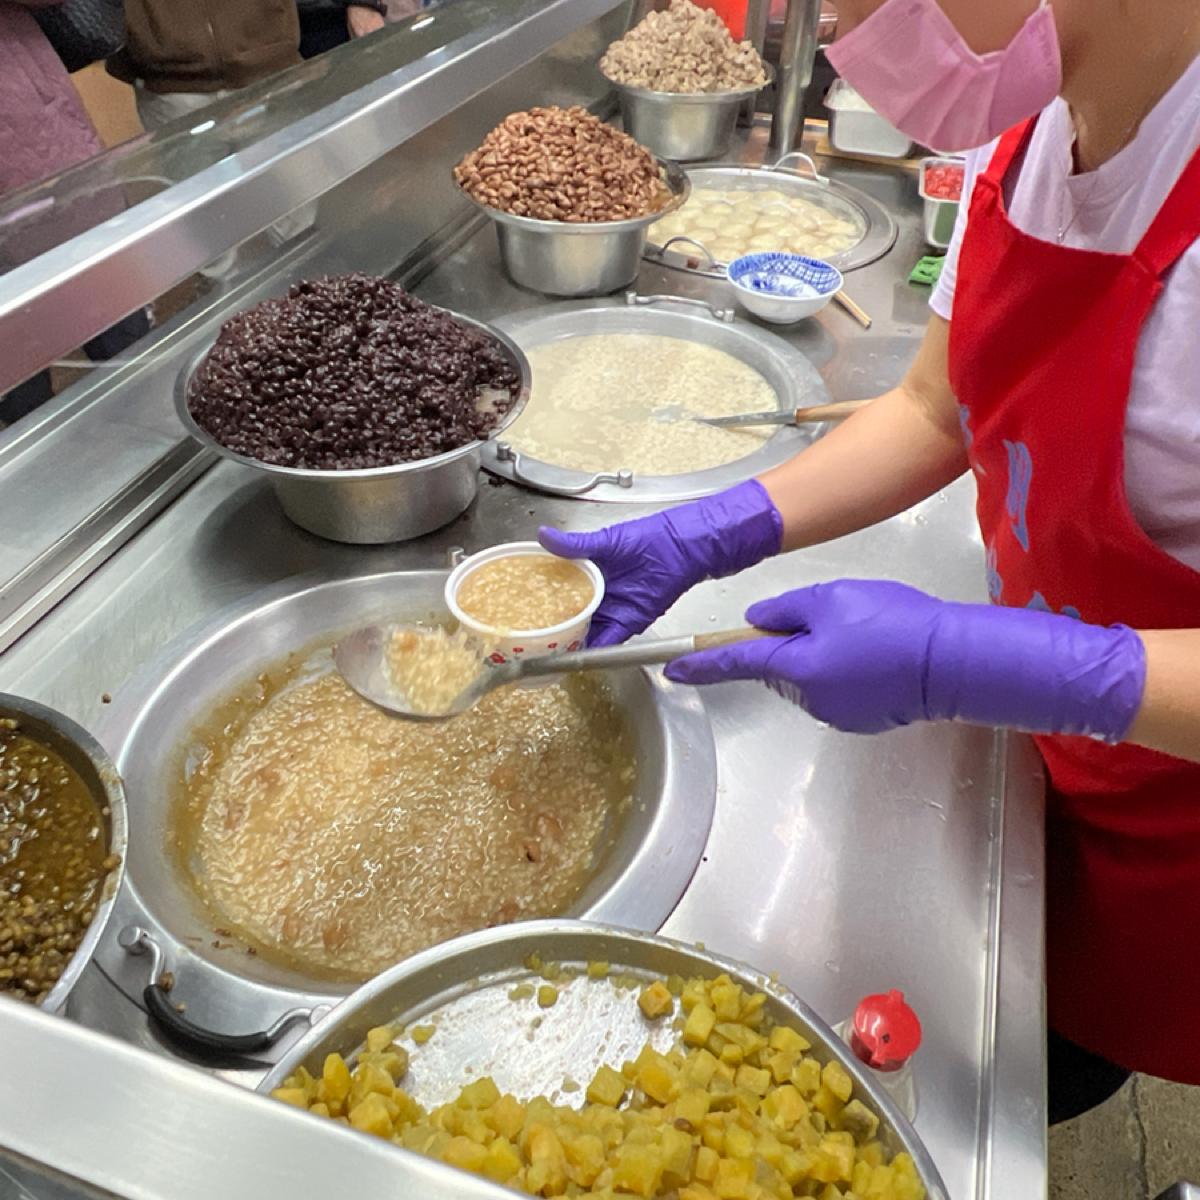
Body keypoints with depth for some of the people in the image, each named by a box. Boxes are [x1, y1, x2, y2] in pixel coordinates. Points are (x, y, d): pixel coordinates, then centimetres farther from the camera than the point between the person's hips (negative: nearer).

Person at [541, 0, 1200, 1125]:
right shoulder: (1025, 148, -11)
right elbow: (933, 414, -1)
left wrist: (958, 660, -38)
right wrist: (696, 541, -9)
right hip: (1046, 739, 6)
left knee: (1074, 1050, 23)